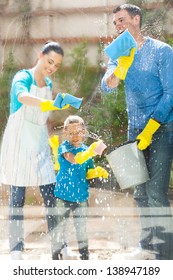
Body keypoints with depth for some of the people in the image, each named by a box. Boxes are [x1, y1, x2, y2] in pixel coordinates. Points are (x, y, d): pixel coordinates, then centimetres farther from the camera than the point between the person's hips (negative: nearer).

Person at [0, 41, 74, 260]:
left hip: (40, 144, 7)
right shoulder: (23, 77, -9)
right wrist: (46, 104, -52)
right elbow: (22, 96, -34)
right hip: (18, 142, -6)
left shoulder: (49, 84, 13)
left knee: (51, 196, 2)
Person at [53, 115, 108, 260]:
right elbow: (73, 159, -32)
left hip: (81, 195, 4)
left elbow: (87, 173, 12)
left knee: (82, 227, 12)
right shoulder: (64, 147, -9)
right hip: (63, 194, -3)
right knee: (61, 226, 4)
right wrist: (89, 153, -48)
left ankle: (84, 255, 23)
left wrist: (97, 172, -10)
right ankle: (57, 254, 16)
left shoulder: (86, 149, 4)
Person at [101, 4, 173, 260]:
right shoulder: (120, 53, 9)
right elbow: (107, 87, -5)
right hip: (135, 129, 6)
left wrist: (150, 129, -16)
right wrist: (120, 70, -26)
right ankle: (148, 245, 21)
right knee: (141, 192, 11)